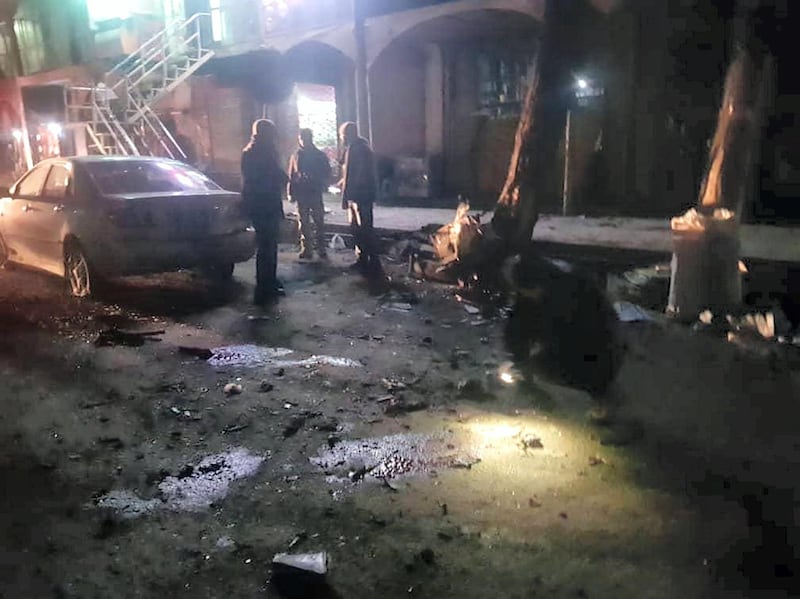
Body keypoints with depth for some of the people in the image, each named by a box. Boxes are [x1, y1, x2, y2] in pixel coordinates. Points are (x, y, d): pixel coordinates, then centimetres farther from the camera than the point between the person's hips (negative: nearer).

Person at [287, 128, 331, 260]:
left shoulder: (320, 155, 5)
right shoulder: (296, 156, 7)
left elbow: (327, 173, 7)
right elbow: (291, 176, 7)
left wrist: (322, 186, -10)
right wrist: (291, 193, 0)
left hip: (316, 194, -1)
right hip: (301, 194, 1)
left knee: (319, 222, 1)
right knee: (304, 224, 5)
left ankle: (321, 249, 7)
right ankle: (306, 250, 10)